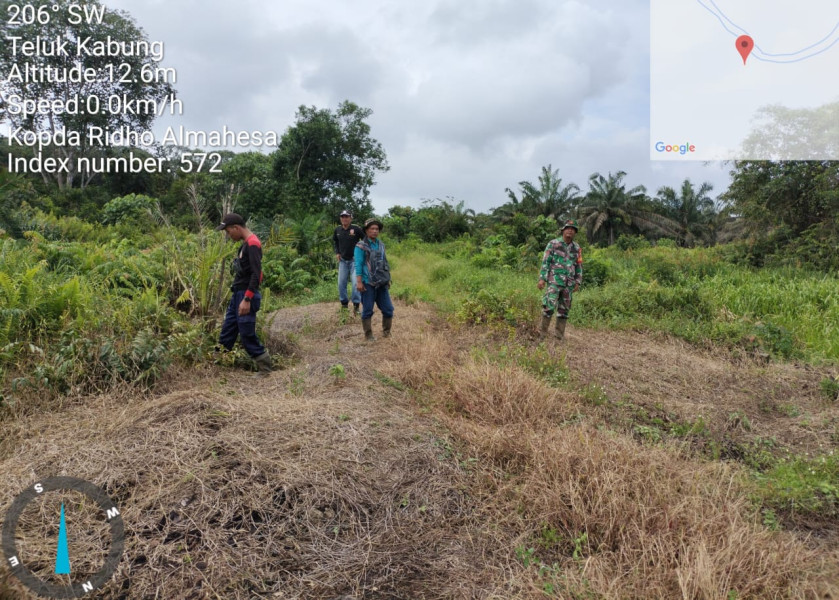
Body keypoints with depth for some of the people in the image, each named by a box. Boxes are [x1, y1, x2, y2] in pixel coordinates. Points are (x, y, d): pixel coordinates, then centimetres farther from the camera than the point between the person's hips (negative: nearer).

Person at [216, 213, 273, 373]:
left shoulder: (252, 244, -17)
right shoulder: (245, 244, 14)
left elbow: (256, 274, -23)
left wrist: (247, 299, -26)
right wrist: (240, 296, 19)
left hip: (246, 296, -10)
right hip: (238, 294, 10)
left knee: (247, 335, -5)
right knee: (227, 333, 13)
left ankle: (266, 369, 3)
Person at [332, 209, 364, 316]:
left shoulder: (356, 229, -13)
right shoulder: (338, 229, 1)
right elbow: (334, 240, 21)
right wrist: (337, 252, 11)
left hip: (355, 260, -5)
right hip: (343, 260, 5)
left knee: (355, 283, -14)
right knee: (341, 283, 6)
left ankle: (356, 305, -5)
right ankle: (344, 303, 21)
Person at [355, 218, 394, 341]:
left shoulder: (381, 245, 12)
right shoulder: (361, 246, -6)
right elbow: (358, 265, -10)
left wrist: (388, 279, 17)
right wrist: (359, 282, -16)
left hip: (381, 283, 6)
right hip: (368, 283, -6)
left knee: (388, 309, 6)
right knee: (367, 311, 3)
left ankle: (386, 332, 22)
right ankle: (368, 335, 14)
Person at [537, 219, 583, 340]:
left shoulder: (577, 248, 10)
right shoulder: (553, 244, -2)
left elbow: (579, 266, 15)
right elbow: (545, 262, -4)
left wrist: (578, 283, 9)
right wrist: (542, 279, -11)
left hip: (568, 284, 5)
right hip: (554, 281, -4)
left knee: (564, 309, 7)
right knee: (549, 306, -12)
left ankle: (559, 333, 15)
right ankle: (543, 332, -1)